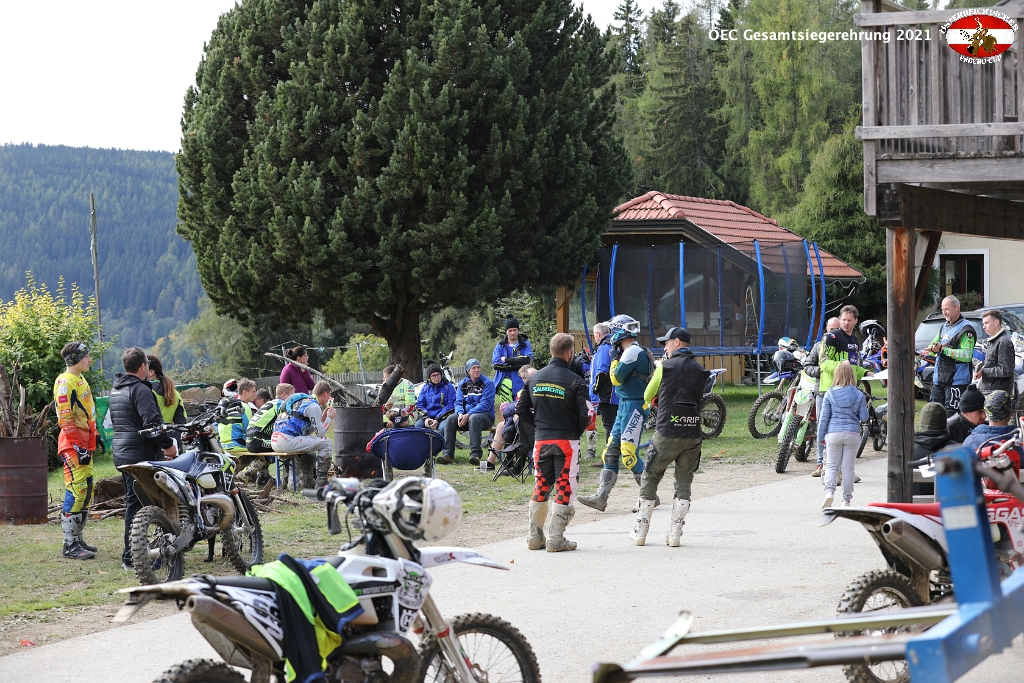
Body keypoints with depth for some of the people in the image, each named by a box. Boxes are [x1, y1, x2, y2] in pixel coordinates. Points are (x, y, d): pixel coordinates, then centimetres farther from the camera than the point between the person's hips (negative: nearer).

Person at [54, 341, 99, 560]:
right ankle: (70, 546, -10)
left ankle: (77, 538, 22)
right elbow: (65, 418, -19)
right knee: (76, 492, -12)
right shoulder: (65, 382, -14)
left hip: (84, 444, 10)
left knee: (86, 491, 14)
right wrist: (79, 447, -20)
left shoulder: (80, 379, 17)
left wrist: (95, 435, 23)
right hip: (73, 444, -10)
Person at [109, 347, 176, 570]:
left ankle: (131, 556, 20)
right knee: (137, 504, -9)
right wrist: (168, 444, -12)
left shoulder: (116, 390, 17)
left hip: (121, 453, 10)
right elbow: (152, 423, -23)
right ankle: (131, 558, -10)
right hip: (140, 455, -10)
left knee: (133, 503, 16)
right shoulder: (140, 390, -14)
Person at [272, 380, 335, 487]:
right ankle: (321, 482, -1)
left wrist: (323, 417, 26)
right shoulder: (314, 406, -5)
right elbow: (321, 433, -7)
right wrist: (329, 417, 9)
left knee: (310, 440, 33)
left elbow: (307, 431, 28)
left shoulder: (304, 401, 23)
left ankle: (308, 480, 30)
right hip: (286, 441, -10)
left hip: (274, 441, 10)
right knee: (326, 442, -3)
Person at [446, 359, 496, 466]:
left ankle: (475, 453, -44)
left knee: (474, 418, -38)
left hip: (485, 415, -5)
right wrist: (460, 414, -17)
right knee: (451, 420, -22)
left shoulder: (487, 383, -4)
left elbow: (485, 404, -14)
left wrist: (468, 415, -24)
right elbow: (458, 402, 8)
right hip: (466, 414, 5)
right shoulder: (462, 384, 13)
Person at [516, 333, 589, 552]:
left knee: (541, 487, 14)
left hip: (541, 441, 5)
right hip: (566, 440, -5)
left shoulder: (535, 378, 4)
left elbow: (521, 410, 5)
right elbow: (583, 415, -13)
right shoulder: (575, 381, -11)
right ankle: (556, 539, 0)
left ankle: (535, 537, 16)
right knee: (564, 488, 2)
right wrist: (578, 430, 7)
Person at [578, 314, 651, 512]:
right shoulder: (631, 351, 16)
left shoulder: (633, 351, -15)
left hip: (633, 407, -10)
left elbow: (616, 378, -16)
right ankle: (601, 498, 7)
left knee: (628, 455, -11)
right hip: (625, 407, 10)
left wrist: (615, 358, -2)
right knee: (611, 452, 7)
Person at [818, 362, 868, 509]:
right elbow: (864, 417, 1)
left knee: (832, 466, 6)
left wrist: (821, 436, 9)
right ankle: (846, 499, 10)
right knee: (848, 467, 8)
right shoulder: (859, 395, -2)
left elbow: (824, 417, 0)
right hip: (852, 434, 1)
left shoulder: (830, 394, -3)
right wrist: (865, 407, 22)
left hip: (834, 433, -1)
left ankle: (829, 492, -18)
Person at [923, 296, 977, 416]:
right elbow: (931, 348, 17)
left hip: (957, 380, -9)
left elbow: (967, 355, -20)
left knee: (951, 415, -10)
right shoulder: (944, 327, 19)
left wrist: (943, 349, -22)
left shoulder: (965, 329, -9)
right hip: (939, 379, 9)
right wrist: (933, 349, -9)